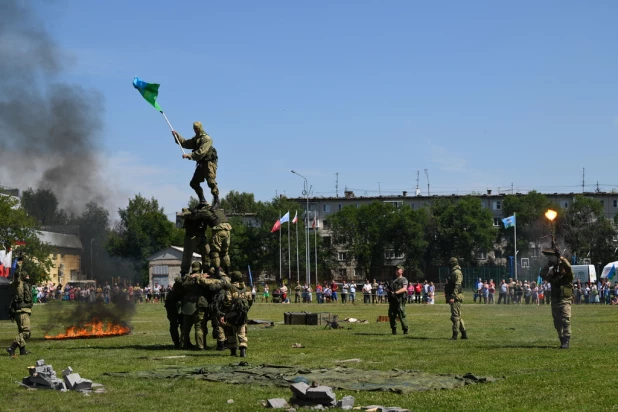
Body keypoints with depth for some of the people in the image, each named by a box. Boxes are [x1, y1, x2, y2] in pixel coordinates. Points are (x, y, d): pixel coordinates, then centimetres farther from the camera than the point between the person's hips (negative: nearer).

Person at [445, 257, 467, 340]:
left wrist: (453, 297, -26)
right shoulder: (454, 272, 19)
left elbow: (457, 286, -21)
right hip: (453, 298, 10)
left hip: (456, 298, -10)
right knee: (457, 316, 14)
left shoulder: (457, 272, -13)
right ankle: (464, 334, 18)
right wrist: (449, 297, 24)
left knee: (455, 316, -8)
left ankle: (455, 335, -7)